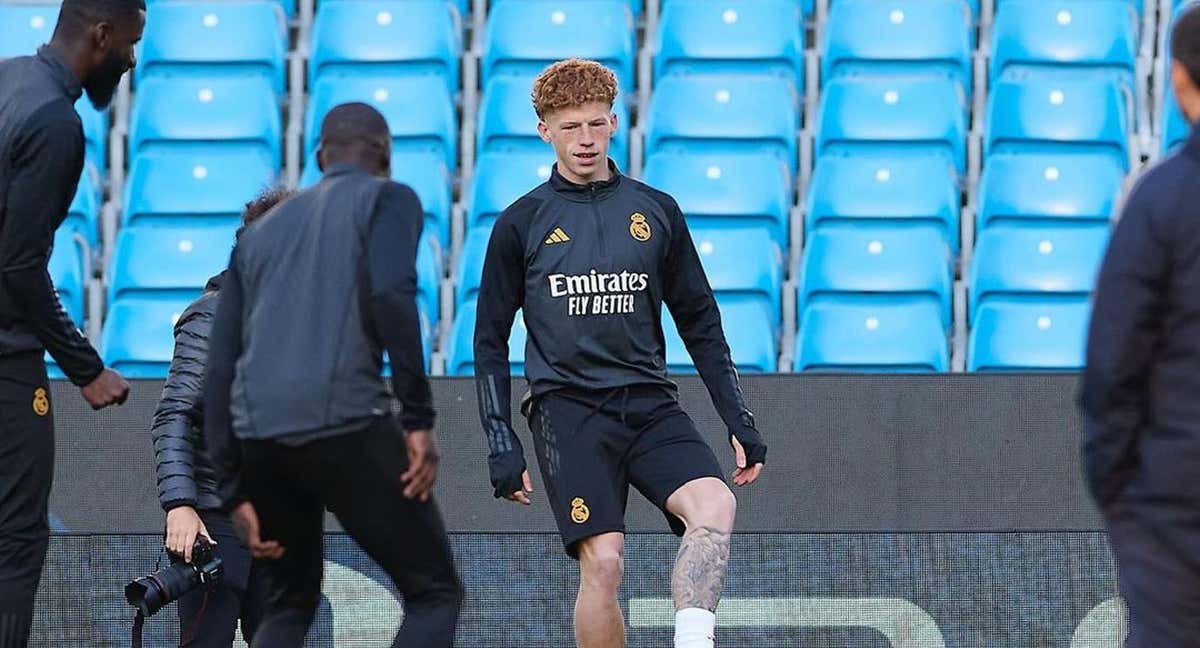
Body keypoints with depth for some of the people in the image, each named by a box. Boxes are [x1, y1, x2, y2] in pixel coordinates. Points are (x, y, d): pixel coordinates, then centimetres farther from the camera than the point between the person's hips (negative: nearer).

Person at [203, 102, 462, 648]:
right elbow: (389, 293, -11)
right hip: (345, 423, -6)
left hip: (259, 435, 6)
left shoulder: (261, 232, 28)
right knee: (434, 594, 4)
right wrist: (419, 417, -12)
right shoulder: (387, 199, 11)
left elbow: (220, 369, 21)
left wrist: (235, 490, 20)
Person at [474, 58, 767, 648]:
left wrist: (739, 421, 10)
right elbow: (490, 341, 9)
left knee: (716, 505, -25)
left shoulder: (656, 212, 11)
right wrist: (501, 444, 1)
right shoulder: (520, 223, 5)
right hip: (568, 409, -2)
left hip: (649, 403, 2)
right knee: (602, 561, -16)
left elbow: (701, 325, 17)